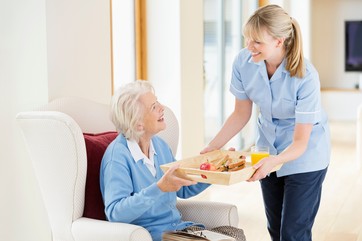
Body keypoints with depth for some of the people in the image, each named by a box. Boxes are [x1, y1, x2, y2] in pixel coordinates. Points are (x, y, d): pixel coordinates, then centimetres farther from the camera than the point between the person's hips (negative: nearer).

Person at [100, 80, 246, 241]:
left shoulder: (159, 145, 11)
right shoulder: (118, 155, -15)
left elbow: (183, 189, 23)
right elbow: (114, 213, -26)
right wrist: (159, 188, -34)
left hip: (177, 228, 9)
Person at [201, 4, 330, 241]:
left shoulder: (305, 77, -30)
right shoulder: (243, 61, -19)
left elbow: (300, 142, -26)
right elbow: (241, 114, -3)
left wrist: (273, 161, -45)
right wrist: (212, 147, -12)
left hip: (305, 154, -5)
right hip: (267, 148, 5)